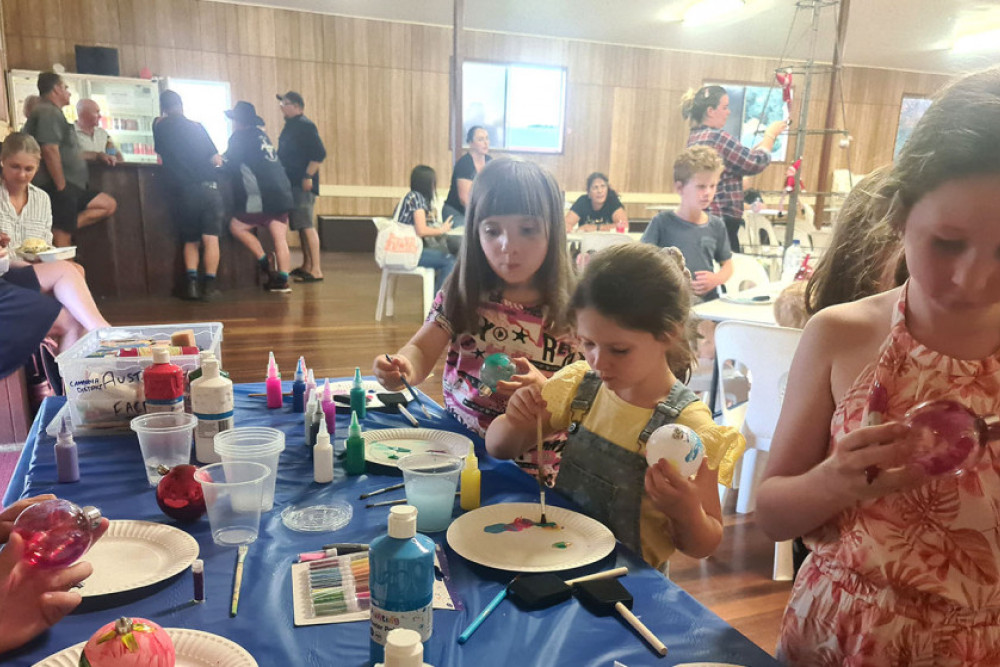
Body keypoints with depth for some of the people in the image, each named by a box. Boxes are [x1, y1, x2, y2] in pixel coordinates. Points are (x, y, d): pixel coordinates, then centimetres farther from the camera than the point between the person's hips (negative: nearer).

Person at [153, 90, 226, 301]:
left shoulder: (159, 126, 9)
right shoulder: (196, 126, 8)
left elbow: (162, 158, 22)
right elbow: (216, 160, 7)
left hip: (181, 191, 1)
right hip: (208, 188, -1)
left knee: (190, 240, 14)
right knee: (210, 238, -3)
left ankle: (191, 283, 0)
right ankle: (209, 285, -11)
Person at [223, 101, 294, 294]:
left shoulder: (240, 137, -2)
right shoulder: (259, 132, 19)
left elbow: (232, 165, -1)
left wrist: (222, 162, 20)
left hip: (264, 197, -7)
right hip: (283, 193, 7)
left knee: (236, 226, 7)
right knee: (280, 239, 2)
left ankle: (265, 263, 3)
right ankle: (282, 281, -1)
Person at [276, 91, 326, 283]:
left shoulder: (305, 125, -11)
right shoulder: (290, 126, 17)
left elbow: (319, 153, -19)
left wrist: (308, 177, -21)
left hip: (302, 184, -9)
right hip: (292, 183, 9)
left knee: (306, 225, -11)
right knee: (299, 225, 12)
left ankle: (316, 270, -10)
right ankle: (306, 265, 21)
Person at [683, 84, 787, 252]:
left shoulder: (696, 136, 12)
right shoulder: (717, 137, -16)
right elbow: (756, 163, -9)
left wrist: (765, 140, 15)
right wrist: (770, 135, 5)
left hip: (701, 216, 10)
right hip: (722, 219, -10)